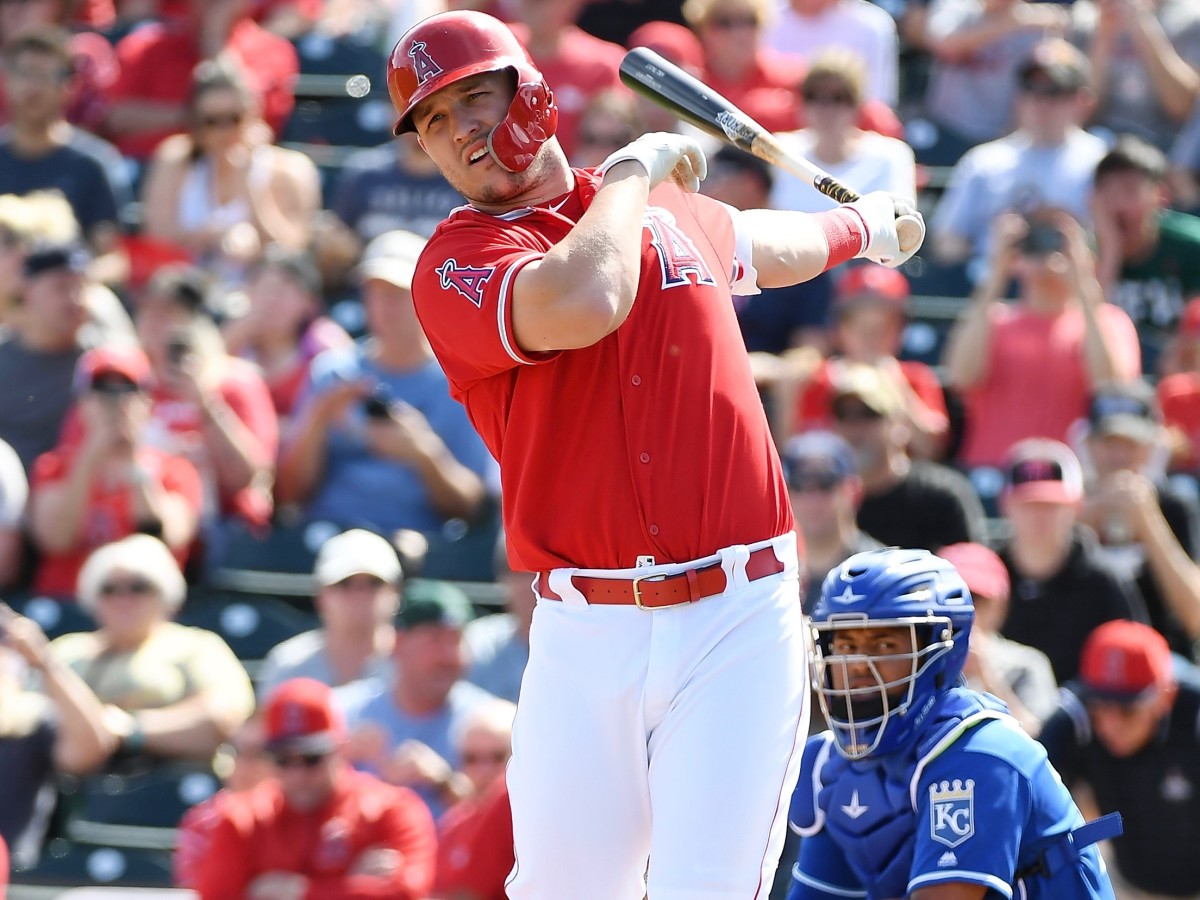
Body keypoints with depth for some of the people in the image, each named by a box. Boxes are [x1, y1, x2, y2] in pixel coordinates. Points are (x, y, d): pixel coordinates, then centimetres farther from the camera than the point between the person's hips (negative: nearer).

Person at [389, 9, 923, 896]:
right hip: (585, 636, -2)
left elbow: (760, 246, 40)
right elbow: (581, 305, -23)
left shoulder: (671, 215, 15)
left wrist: (860, 226, 61)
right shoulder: (455, 265, -2)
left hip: (736, 622, 2)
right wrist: (635, 168, -5)